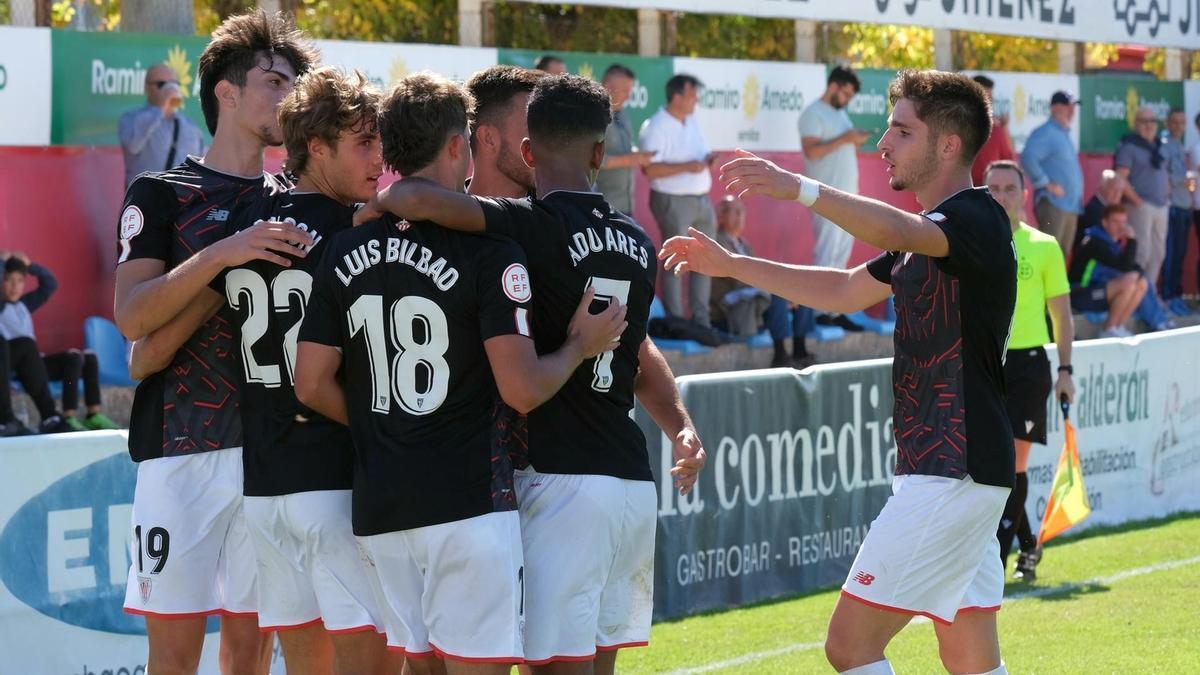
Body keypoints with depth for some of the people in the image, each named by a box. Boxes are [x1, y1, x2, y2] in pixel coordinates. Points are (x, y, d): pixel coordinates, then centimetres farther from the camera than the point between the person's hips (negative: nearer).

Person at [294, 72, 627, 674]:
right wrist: (579, 346, 4)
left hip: (379, 505, 6)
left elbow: (313, 385, 7)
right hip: (467, 501, -6)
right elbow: (522, 390, -14)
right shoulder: (488, 251, -10)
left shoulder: (345, 254, 6)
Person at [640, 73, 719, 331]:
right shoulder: (656, 127, -13)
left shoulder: (691, 122, 13)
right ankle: (675, 321, 0)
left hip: (700, 200, 8)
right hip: (673, 201, -8)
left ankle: (700, 318, 17)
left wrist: (709, 158, 2)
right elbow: (649, 169, -19)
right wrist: (686, 167, -22)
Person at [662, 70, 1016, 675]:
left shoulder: (977, 220, -13)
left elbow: (895, 231, -35)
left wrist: (800, 189, -47)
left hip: (951, 473, -11)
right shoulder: (930, 234, 19)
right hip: (953, 472, 11)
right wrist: (732, 265, 24)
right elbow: (845, 290, 29)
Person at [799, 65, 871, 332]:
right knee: (827, 252, -10)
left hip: (846, 194, 9)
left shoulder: (841, 114, 21)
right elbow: (811, 150, -19)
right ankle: (822, 311, -9)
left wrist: (855, 141, 6)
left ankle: (834, 310, 8)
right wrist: (844, 139, -19)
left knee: (841, 253, 7)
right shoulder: (813, 114, -8)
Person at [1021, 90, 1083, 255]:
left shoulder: (1065, 134, 21)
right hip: (1053, 204, -9)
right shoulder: (1045, 133, -9)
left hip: (1071, 205, 9)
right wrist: (1046, 184, -19)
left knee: (1063, 253, 10)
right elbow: (1028, 157, -24)